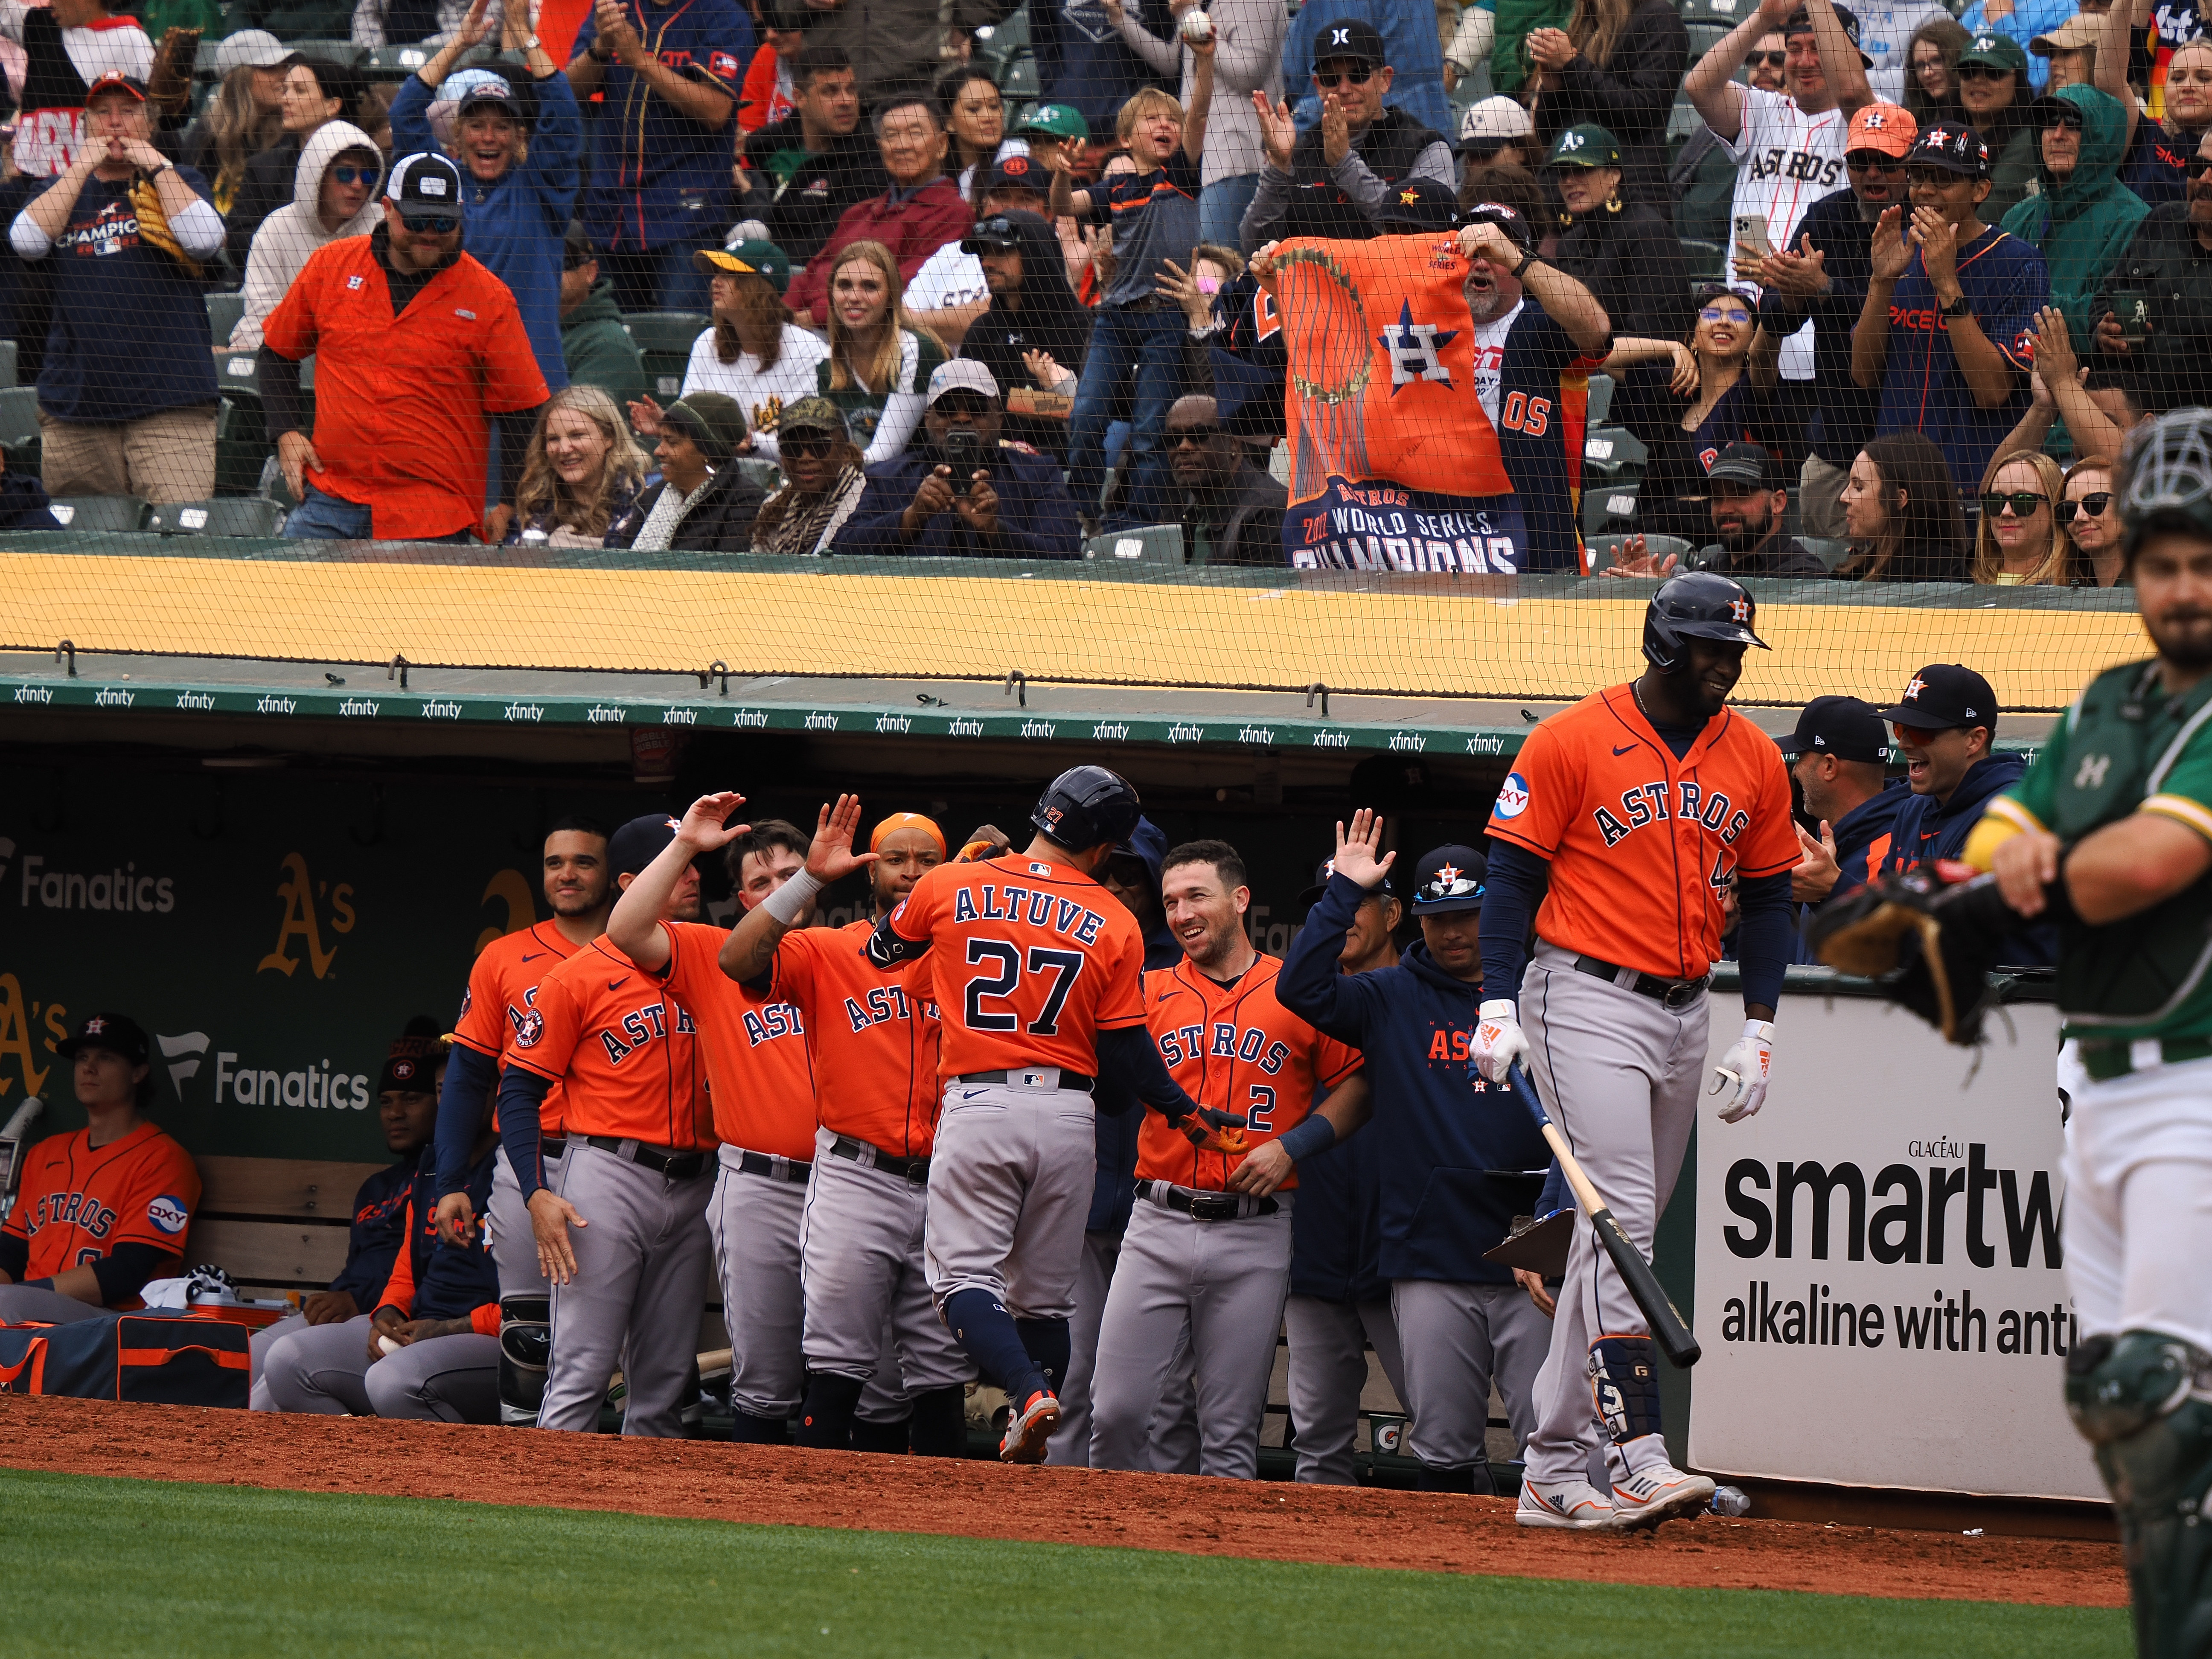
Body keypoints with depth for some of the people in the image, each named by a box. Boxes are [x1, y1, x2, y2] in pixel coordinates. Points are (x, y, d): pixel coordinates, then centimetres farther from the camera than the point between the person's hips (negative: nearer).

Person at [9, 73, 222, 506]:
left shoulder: (180, 183, 15)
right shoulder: (62, 190, 20)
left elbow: (205, 240, -6)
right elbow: (25, 241, -1)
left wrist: (157, 166, -2)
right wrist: (82, 168, 0)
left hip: (168, 400, -2)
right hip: (75, 402, 2)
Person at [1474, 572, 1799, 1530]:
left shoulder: (1753, 761, 9)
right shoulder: (1571, 744, -7)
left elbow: (1765, 901, 15)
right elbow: (1512, 877, -5)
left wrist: (1758, 1032, 7)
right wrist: (1498, 1006, -14)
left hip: (1687, 1016, 6)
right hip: (1586, 1001, -6)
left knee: (1618, 1232, 9)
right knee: (1623, 1217, -17)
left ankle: (1553, 1469, 14)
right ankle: (1638, 1458, -24)